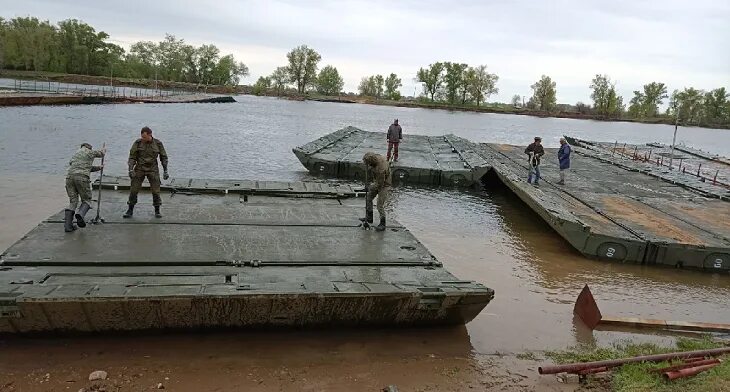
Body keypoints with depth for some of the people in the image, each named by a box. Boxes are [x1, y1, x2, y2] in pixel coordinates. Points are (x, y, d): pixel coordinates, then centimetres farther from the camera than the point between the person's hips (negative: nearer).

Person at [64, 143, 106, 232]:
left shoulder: (76, 153, 30)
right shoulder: (90, 152, 13)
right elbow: (101, 153, 32)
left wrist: (98, 168, 43)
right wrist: (104, 150, 53)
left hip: (69, 176, 5)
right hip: (81, 177, -5)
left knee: (73, 202, 9)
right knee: (86, 200, 8)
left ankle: (67, 225, -2)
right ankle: (80, 215, -23)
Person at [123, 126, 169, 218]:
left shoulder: (158, 143, -5)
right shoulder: (137, 143, -6)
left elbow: (164, 157, 3)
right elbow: (132, 157, -3)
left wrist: (165, 171, -1)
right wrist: (131, 169, -14)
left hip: (153, 169, 0)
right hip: (139, 169, 0)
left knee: (155, 190, -3)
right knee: (134, 190, -1)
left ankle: (157, 211, 10)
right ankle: (130, 210, 11)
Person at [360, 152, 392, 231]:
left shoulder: (381, 169, -39)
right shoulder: (377, 157, -15)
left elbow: (379, 184, -28)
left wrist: (370, 186, -12)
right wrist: (369, 168, -10)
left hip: (384, 185, -9)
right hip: (377, 182, 9)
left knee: (380, 205, -5)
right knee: (368, 198, 15)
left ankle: (382, 224, 10)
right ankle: (369, 218, 29)